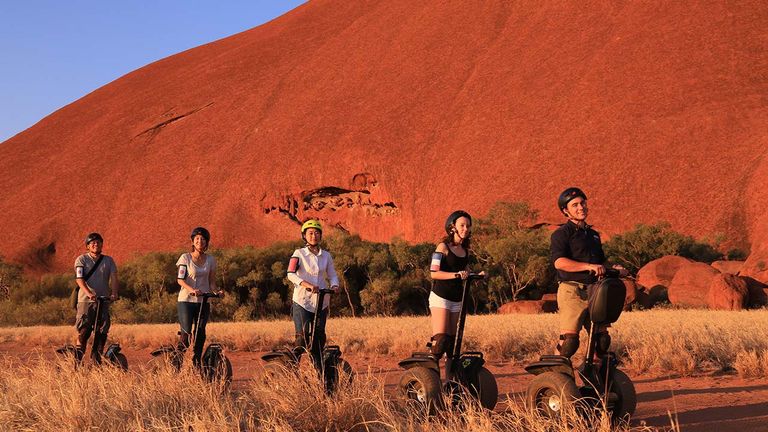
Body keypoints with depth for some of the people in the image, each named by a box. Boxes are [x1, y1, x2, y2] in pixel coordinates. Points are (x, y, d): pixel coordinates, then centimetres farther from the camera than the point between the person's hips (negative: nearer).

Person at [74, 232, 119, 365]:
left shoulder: (108, 260, 12)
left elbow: (113, 278, 1)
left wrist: (114, 293, -19)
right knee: (84, 330, -8)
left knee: (102, 331, 0)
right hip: (86, 300, -3)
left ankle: (96, 360, 10)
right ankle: (77, 361, -2)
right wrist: (89, 293, -26)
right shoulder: (81, 260, 3)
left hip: (104, 300, 3)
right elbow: (79, 279, -8)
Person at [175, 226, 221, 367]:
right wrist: (192, 290, -27)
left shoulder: (210, 260, 8)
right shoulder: (185, 258, -1)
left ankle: (197, 363, 9)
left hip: (203, 301, 3)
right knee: (186, 331, -15)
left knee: (200, 333, -2)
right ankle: (180, 350, 12)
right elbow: (180, 279, -10)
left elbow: (212, 282, 11)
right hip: (186, 300, -3)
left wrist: (216, 291, -11)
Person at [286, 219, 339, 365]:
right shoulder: (299, 254, -4)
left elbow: (332, 275, 9)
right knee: (302, 337, -12)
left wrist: (334, 286, -15)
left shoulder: (326, 256, 8)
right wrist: (308, 285, -30)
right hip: (302, 301, -4)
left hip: (321, 302, 4)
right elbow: (291, 274, -16)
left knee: (319, 337, 5)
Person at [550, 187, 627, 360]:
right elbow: (559, 262, -17)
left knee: (602, 339, 5)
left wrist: (613, 269, 10)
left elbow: (601, 263, 32)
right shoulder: (561, 234, -1)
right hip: (572, 292, -7)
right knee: (569, 339, -15)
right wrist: (589, 266, -25)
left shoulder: (593, 234, 24)